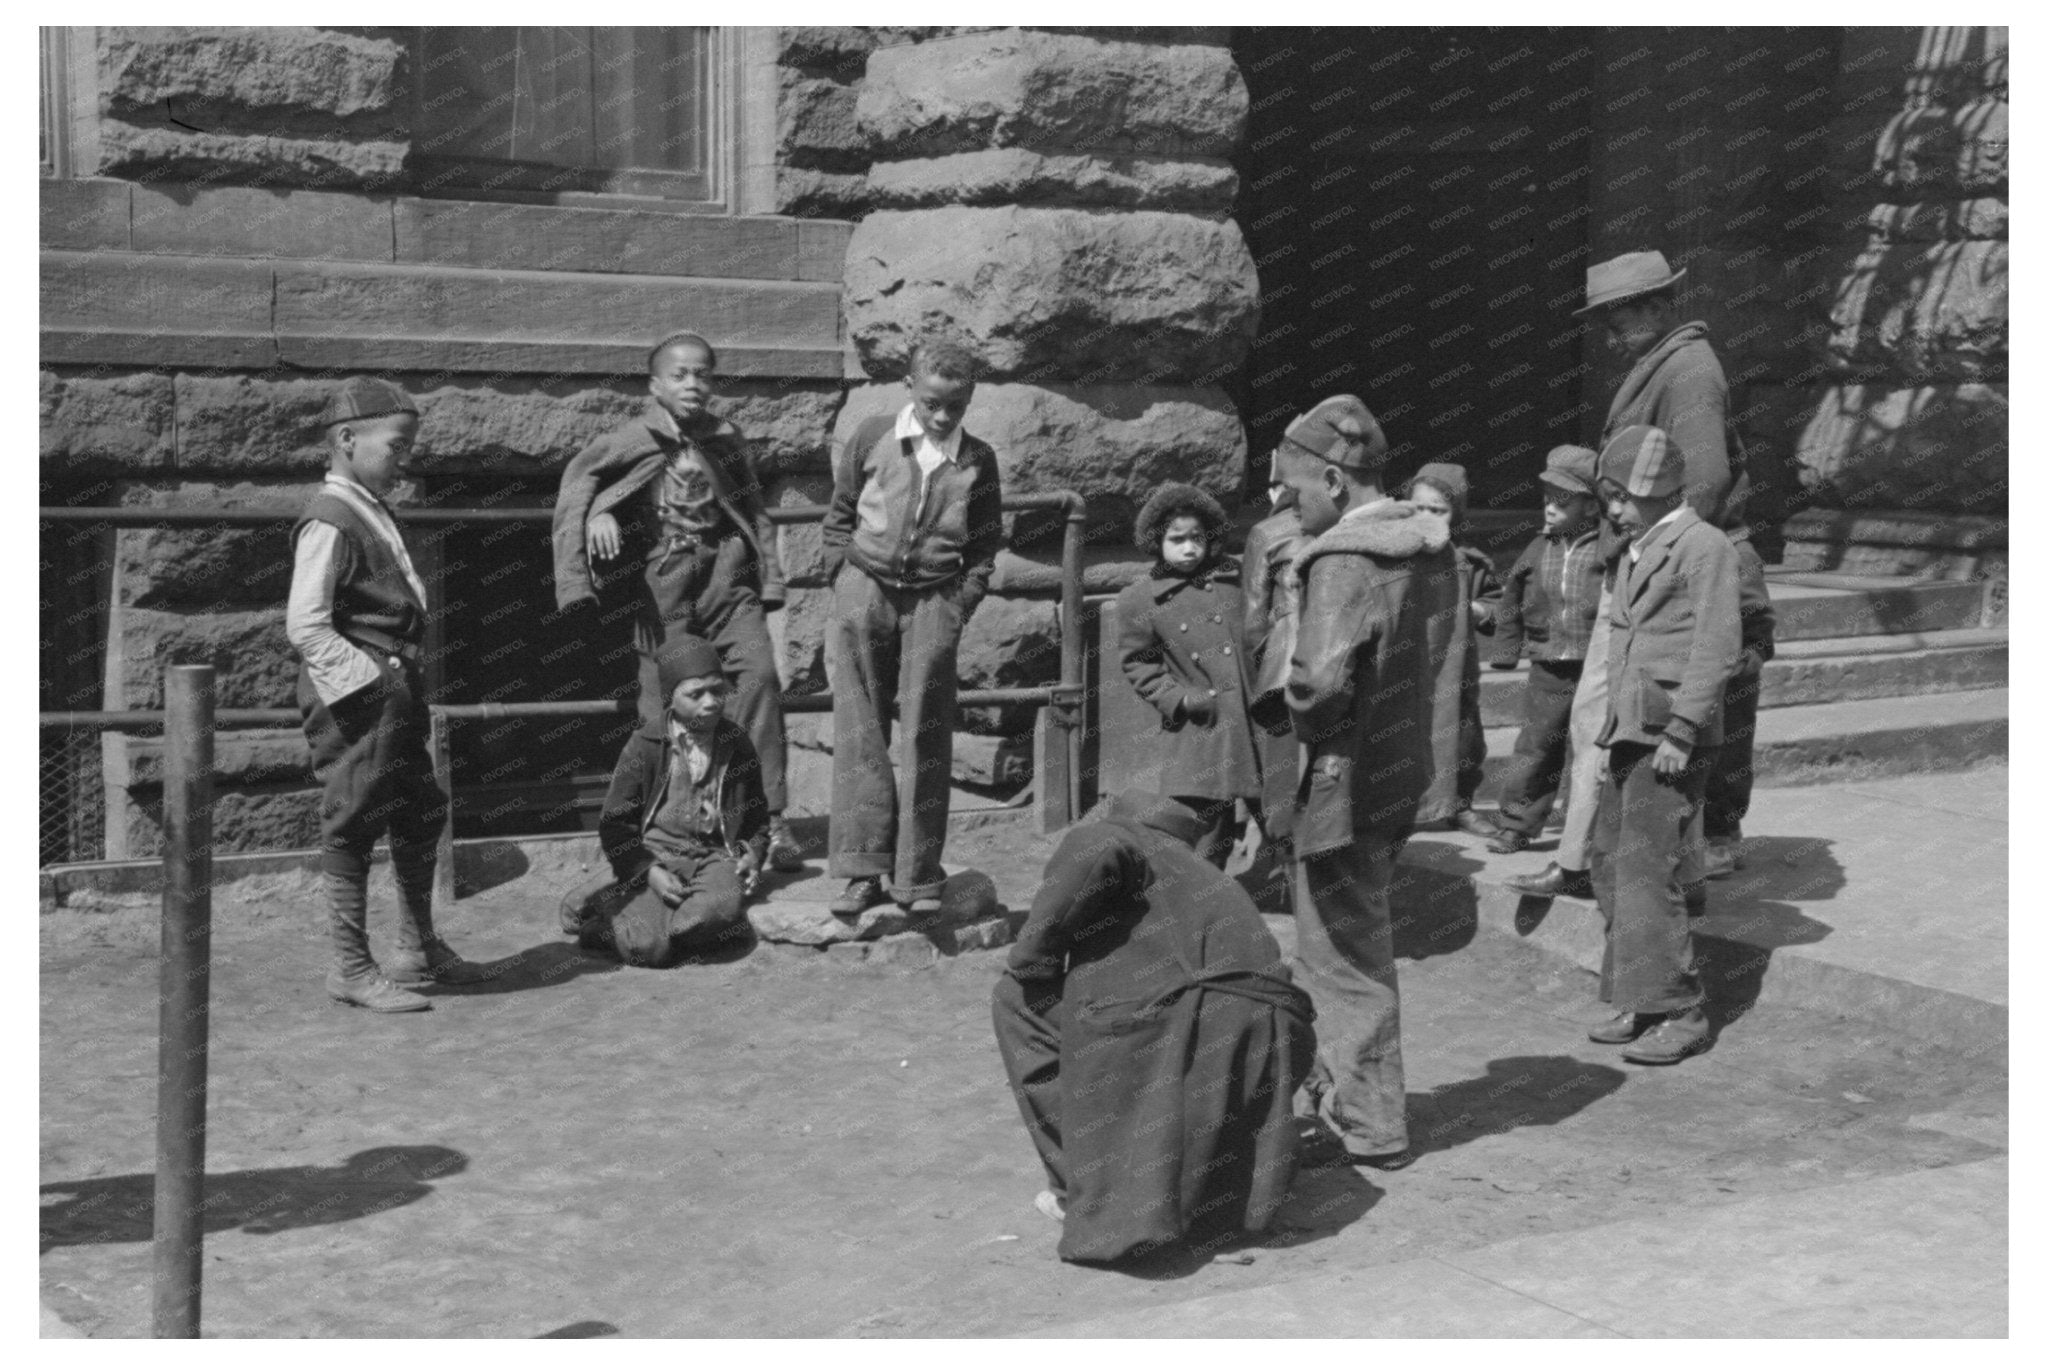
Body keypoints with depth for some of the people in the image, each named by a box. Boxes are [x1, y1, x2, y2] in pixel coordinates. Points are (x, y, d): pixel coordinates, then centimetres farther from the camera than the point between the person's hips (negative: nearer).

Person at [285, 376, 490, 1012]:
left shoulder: (374, 514, 15)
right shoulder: (329, 522, -15)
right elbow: (306, 626, -21)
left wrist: (403, 682, 14)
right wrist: (364, 683, -21)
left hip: (394, 691, 10)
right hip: (356, 697, -10)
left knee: (420, 815, 17)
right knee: (352, 828, -1)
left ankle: (419, 948, 31)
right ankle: (353, 969, 9)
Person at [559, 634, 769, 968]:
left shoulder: (737, 744, 9)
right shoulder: (644, 746, -1)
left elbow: (756, 812, 24)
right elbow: (615, 822, 1)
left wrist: (752, 853, 4)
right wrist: (648, 872, -13)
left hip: (716, 856, 2)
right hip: (656, 856, -2)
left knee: (721, 906, -36)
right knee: (648, 949, -28)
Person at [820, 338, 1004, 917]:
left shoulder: (977, 461, 4)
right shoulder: (872, 438, 3)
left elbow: (985, 546, 10)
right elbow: (838, 518, 10)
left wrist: (961, 601, -2)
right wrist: (845, 581, 2)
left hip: (935, 598, 0)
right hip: (865, 587, 0)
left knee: (926, 738, 0)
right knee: (860, 734, -2)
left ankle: (918, 877, 6)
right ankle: (863, 870, 1)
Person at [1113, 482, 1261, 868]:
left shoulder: (1238, 577, 8)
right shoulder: (1138, 600, 0)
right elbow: (1138, 664, 6)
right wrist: (1176, 698, -9)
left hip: (1260, 725, 4)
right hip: (1199, 732, -3)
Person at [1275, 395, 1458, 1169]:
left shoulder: (1344, 561, -22)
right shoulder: (1429, 546, 5)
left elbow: (1321, 679, -31)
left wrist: (1294, 707, -11)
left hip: (1345, 777, -9)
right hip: (1403, 764, 9)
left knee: (1342, 954, 5)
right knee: (1360, 944, 22)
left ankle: (1371, 1129, 15)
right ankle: (1352, 1093, 35)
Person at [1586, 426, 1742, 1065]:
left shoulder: (1704, 546, -8)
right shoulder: (1636, 553, 19)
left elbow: (1718, 647, -15)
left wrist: (1681, 731, -20)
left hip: (1673, 735, -9)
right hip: (1630, 732, 9)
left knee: (1648, 868, -12)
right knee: (1612, 862, 9)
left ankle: (1678, 1012, -6)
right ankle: (1639, 1005, 16)